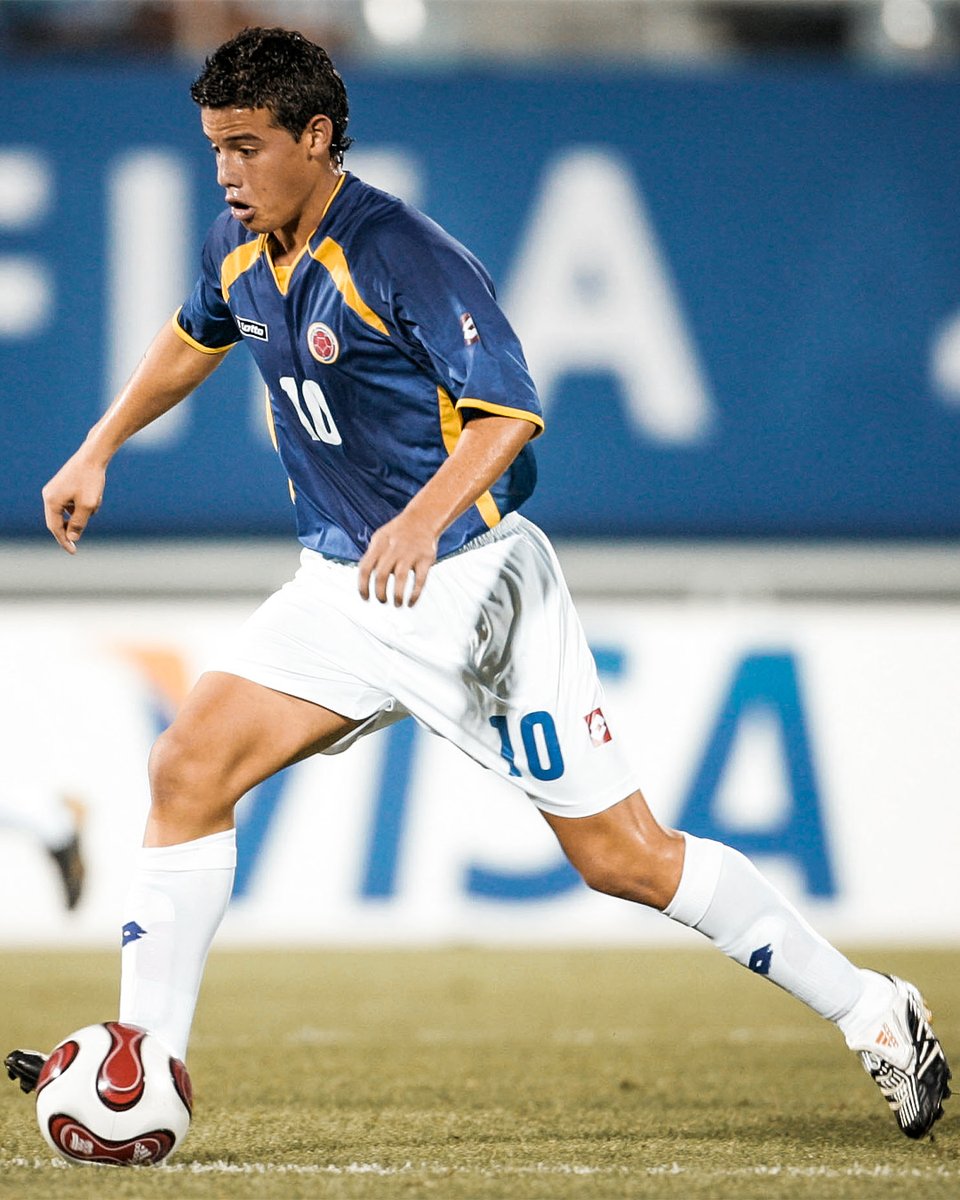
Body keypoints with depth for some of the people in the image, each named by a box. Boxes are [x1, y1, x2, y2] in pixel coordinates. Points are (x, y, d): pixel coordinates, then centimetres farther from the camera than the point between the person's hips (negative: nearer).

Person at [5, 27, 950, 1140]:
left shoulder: (404, 257, -20)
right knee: (187, 770, -8)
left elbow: (506, 413, -25)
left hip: (468, 584, -7)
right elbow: (194, 338, 27)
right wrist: (97, 452, 25)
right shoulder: (240, 249, 4)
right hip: (341, 585, 7)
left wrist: (423, 519, -40)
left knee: (621, 855, -6)